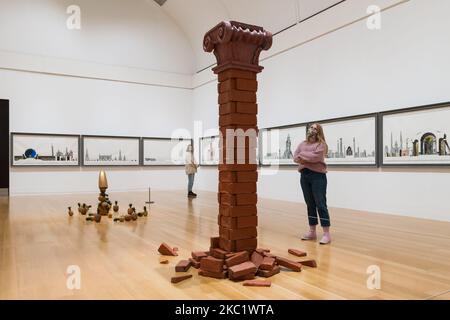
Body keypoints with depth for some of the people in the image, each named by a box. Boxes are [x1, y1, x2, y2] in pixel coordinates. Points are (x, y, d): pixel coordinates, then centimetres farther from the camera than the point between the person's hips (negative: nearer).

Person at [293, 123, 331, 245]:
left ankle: (326, 234, -2)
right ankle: (312, 232, 19)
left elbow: (315, 156, -17)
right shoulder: (302, 144, 15)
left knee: (320, 204, -6)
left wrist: (302, 154, -5)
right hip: (304, 175, 6)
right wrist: (308, 159, -12)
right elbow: (295, 157, 6)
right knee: (310, 204, 11)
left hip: (317, 175, -5)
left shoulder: (321, 144, -1)